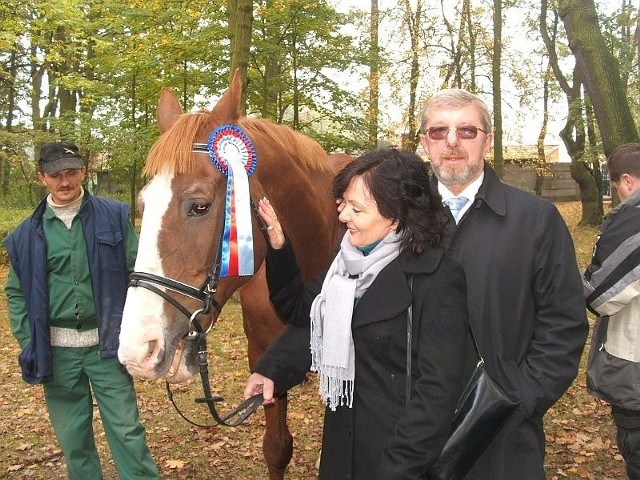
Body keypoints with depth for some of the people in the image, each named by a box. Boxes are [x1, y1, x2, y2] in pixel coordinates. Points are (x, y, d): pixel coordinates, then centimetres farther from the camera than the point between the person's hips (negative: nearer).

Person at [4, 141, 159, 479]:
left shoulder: (114, 217, -3)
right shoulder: (27, 234, 2)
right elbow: (16, 293, 7)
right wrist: (29, 345, -2)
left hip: (106, 344, -2)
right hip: (56, 350, 2)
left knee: (127, 430, 3)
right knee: (72, 438, 14)